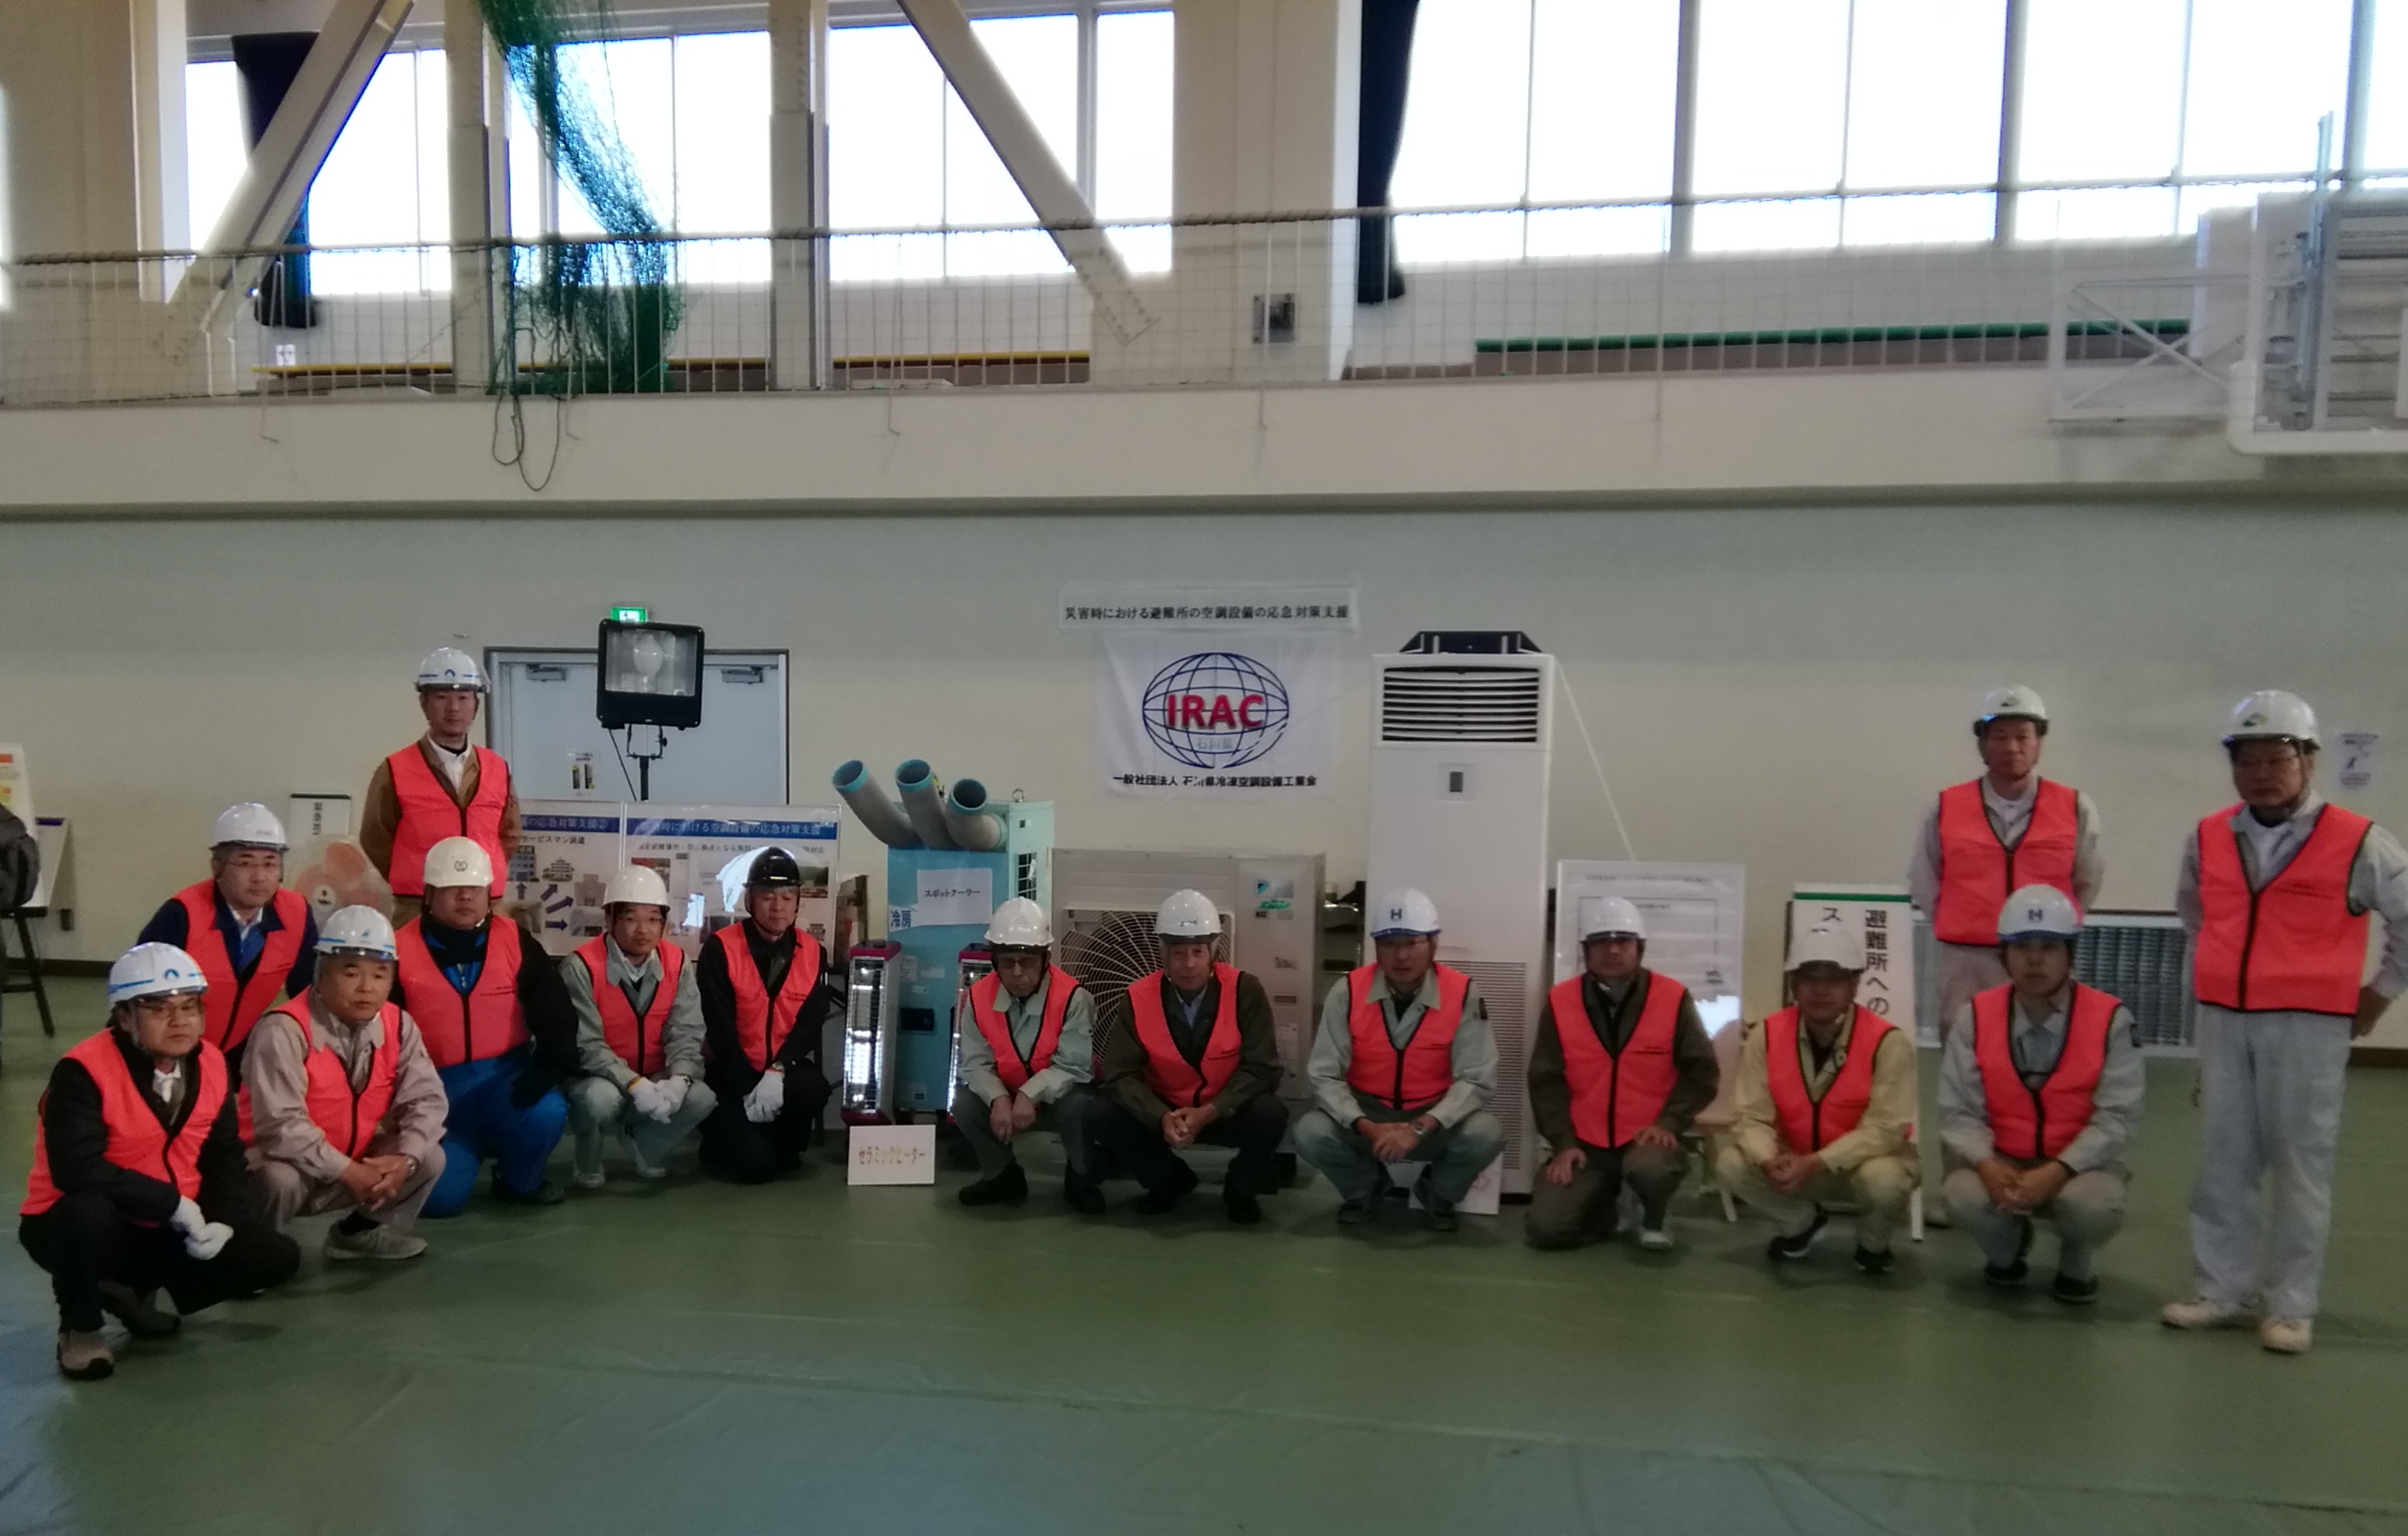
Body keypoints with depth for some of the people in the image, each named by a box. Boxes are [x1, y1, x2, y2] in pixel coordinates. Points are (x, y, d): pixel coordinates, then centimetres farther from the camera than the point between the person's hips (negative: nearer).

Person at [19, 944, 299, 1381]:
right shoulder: (83, 1071, -21)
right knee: (88, 1211, -40)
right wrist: (175, 1203, -28)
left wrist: (224, 1219, -14)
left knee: (277, 1258, -8)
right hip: (78, 1226, -5)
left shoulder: (211, 1066, -3)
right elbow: (77, 1169, -32)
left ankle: (135, 1290, 15)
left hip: (170, 1228, 5)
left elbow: (225, 1156, 4)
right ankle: (79, 1328, -8)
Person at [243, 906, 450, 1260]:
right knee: (280, 1181, -36)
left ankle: (361, 1231, 12)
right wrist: (347, 1172, -30)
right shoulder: (284, 1030, -25)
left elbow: (425, 1098, -7)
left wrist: (405, 1159, -26)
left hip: (357, 1167, 6)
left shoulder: (399, 1025, -5)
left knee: (429, 1159, -11)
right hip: (278, 1163, -5)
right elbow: (280, 1124, -30)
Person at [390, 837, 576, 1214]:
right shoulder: (401, 949, -3)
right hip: (438, 1088, -1)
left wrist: (548, 1072, -18)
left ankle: (520, 1181, 3)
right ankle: (464, 1151, 21)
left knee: (545, 1113, -31)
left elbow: (555, 1013, -2)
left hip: (506, 1074, 1)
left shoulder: (514, 941, 0)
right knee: (440, 1196, -18)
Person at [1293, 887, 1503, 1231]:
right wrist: (1366, 1127, -29)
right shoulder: (1347, 993, -13)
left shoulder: (1462, 994, -15)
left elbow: (1476, 1080, -17)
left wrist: (1421, 1128, -31)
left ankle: (1438, 1192, 7)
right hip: (1366, 1114, 1)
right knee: (1310, 1134, -27)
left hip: (1434, 1119, 0)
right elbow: (1325, 1076, -12)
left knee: (1485, 1134, -30)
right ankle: (1364, 1187, 10)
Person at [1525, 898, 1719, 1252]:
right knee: (1545, 1228, -15)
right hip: (1585, 1142, 2)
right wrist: (1563, 1142, -9)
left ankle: (1653, 1219, 1)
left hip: (1648, 1137, -1)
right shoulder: (1560, 1000, -2)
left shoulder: (1673, 998, -5)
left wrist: (1669, 1122, -14)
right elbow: (1546, 1080, 1)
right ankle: (1604, 1204, 20)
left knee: (1651, 1169, -37)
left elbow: (1702, 1071, 0)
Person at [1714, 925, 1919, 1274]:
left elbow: (1884, 1129, -25)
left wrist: (1816, 1163, -35)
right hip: (1795, 1161, 3)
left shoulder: (1888, 1041, -22)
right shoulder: (1766, 1035, -13)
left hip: (1864, 1160, -3)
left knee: (1885, 1181, -36)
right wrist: (1769, 1161, -35)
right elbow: (1752, 1115, -13)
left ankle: (1872, 1242, 2)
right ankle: (1800, 1221, 11)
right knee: (1730, 1163, -20)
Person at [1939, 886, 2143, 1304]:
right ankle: (2008, 1249, 10)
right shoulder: (1977, 1016, -7)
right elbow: (1959, 1112, -5)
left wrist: (2057, 1172, -26)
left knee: (2094, 1204, -34)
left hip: (2078, 1165, -1)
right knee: (1964, 1195, -29)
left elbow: (2117, 1118, -14)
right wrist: (1987, 1165, -25)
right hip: (2000, 1163, 1)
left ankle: (2077, 1263, 5)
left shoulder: (2111, 1020, -12)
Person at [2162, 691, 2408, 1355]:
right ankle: (2224, 1293, 17)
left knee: (2299, 1163, 2)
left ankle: (2291, 1306, 12)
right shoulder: (2208, 839, 7)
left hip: (2308, 1025, -4)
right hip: (2223, 1021, 4)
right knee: (2222, 1160, 8)